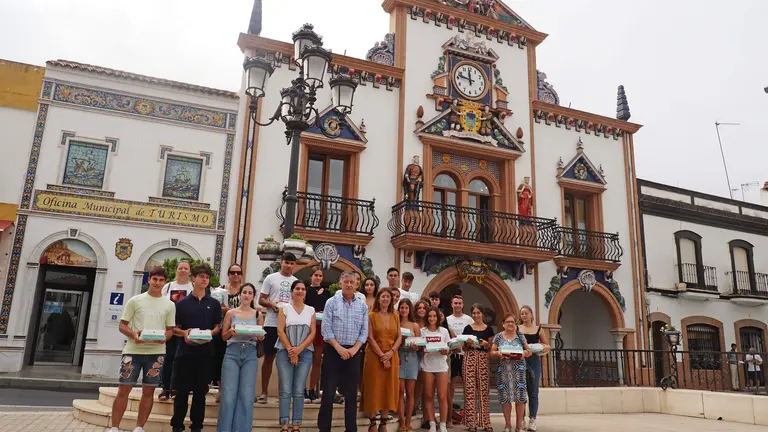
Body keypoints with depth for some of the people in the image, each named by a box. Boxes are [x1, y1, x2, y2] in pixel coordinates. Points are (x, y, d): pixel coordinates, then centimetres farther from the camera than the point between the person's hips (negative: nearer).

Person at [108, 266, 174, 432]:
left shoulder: (169, 305, 7)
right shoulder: (135, 300, 2)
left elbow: (170, 329, 10)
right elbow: (122, 325, 4)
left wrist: (164, 337, -13)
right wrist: (133, 335, -16)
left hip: (156, 352, 1)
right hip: (133, 351, -1)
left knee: (148, 391, 6)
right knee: (123, 389, 0)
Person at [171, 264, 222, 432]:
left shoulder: (214, 304, 7)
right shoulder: (182, 303, 4)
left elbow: (217, 327, 9)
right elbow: (174, 328, 6)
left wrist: (210, 333, -12)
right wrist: (183, 333, -14)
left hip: (205, 352, 1)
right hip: (185, 351, -1)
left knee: (200, 391, 7)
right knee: (182, 391, 3)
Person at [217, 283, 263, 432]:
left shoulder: (257, 315, 9)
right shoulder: (230, 313, 7)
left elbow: (262, 337, 12)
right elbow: (223, 336, 9)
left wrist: (260, 336, -11)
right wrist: (231, 332, -12)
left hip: (250, 354, 1)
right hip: (232, 353, -1)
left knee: (246, 395, -3)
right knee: (228, 394, -5)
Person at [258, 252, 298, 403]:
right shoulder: (271, 278, 2)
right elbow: (261, 300, 2)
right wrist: (272, 304, -17)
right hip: (272, 323, -2)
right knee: (269, 357, 4)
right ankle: (264, 392, 13)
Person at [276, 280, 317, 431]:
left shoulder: (311, 310, 10)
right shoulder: (284, 308, 4)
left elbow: (312, 333, 4)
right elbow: (280, 330, -3)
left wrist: (299, 349, -8)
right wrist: (290, 350, -10)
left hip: (305, 353, 2)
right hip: (285, 352, -1)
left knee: (299, 391, 2)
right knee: (285, 390, -3)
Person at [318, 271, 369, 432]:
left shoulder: (362, 306, 6)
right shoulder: (332, 302, -2)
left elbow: (364, 331, 4)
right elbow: (326, 329, -8)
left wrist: (354, 349, -8)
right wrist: (339, 348, -13)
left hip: (353, 352, 3)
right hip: (333, 350, -2)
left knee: (351, 392, 8)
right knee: (329, 391, 2)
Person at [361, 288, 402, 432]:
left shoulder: (395, 316, 9)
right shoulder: (371, 315, -2)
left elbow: (399, 337, 6)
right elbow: (370, 338, -8)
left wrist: (391, 352, -10)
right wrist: (381, 356, -15)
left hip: (392, 356, 4)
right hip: (374, 356, -4)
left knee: (389, 389, 5)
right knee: (374, 388, -1)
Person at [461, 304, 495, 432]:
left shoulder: (489, 329, 8)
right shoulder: (467, 328, 7)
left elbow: (491, 348, 10)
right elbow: (464, 348, 10)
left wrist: (486, 344, -10)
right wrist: (468, 343, -10)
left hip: (483, 359, 0)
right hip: (469, 359, 0)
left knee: (483, 390, 0)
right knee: (470, 389, -4)